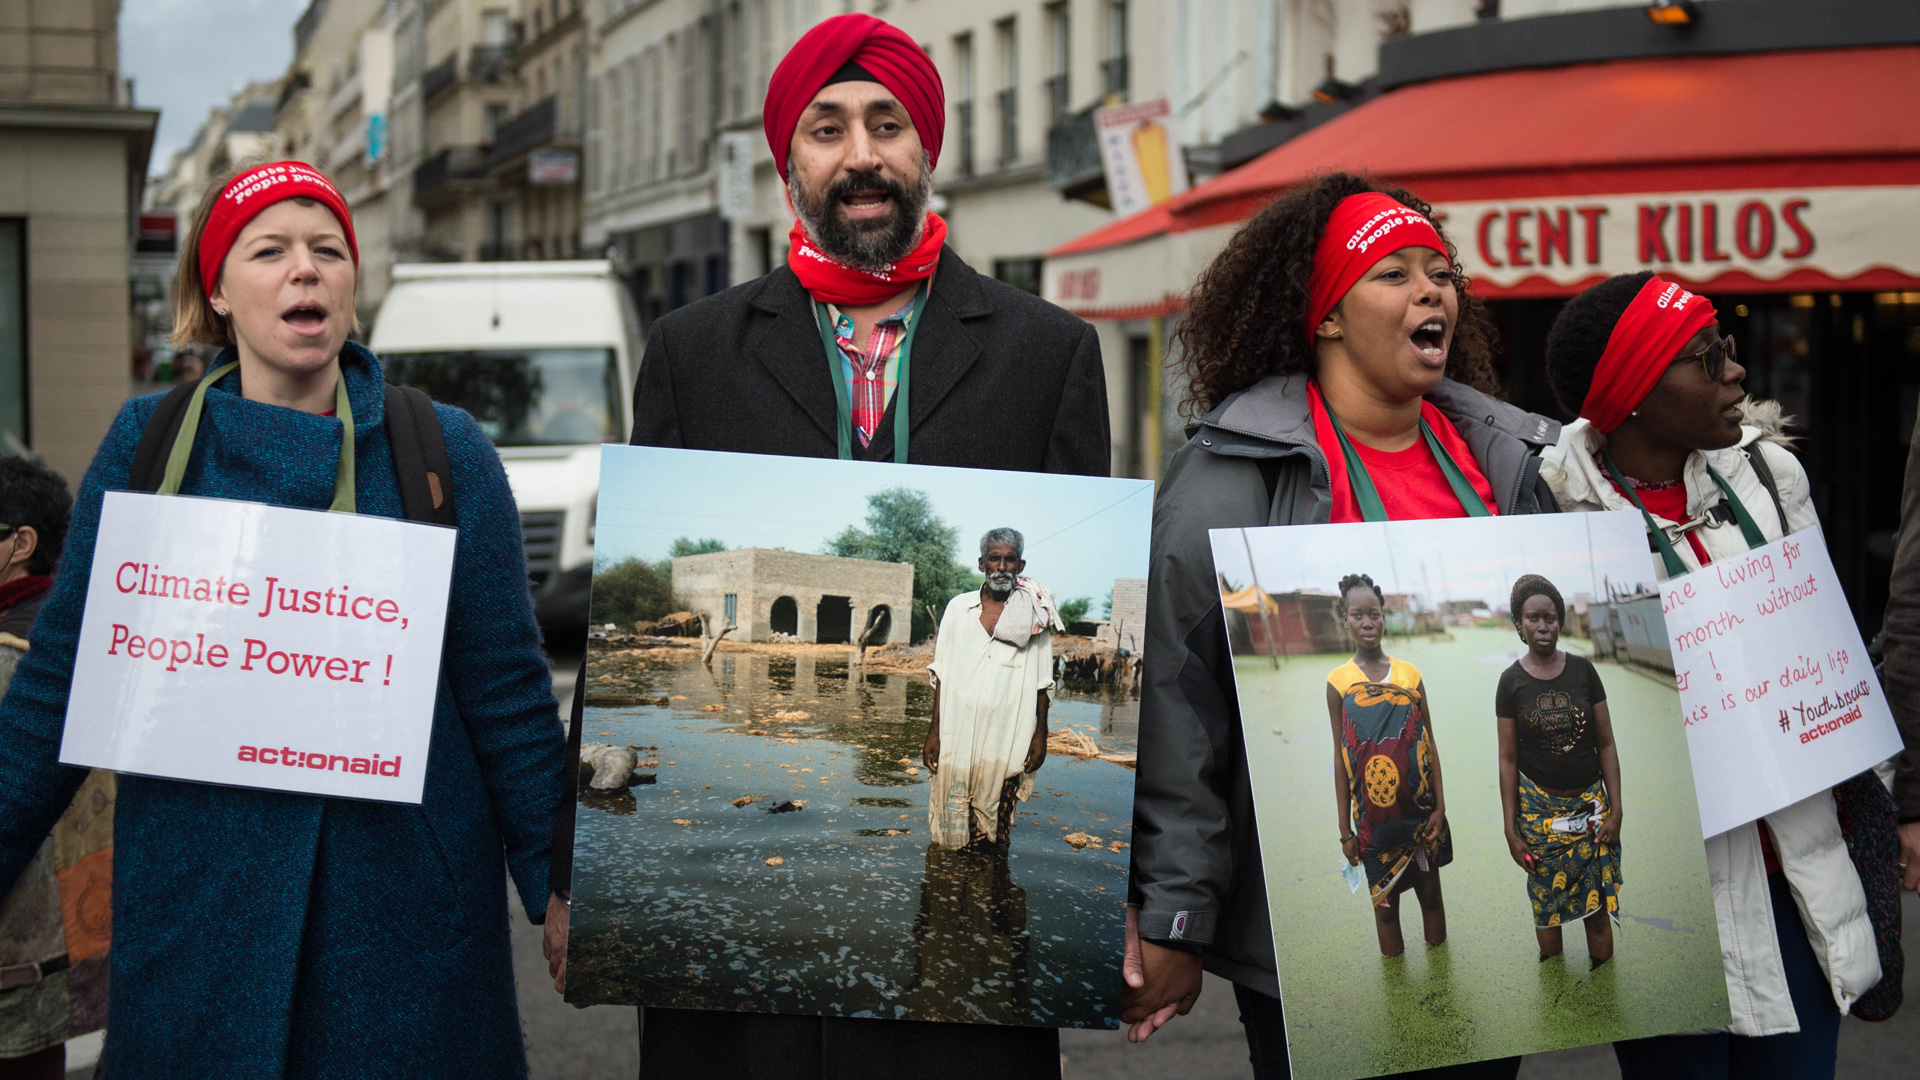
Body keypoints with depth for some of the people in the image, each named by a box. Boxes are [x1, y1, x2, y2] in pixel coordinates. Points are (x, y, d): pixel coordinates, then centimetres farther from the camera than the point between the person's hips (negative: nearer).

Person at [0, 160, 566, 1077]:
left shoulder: (442, 448, 0)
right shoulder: (149, 441, 2)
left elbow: (507, 691, 1)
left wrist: (559, 891, 1)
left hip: (406, 899, 0)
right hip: (195, 899, 1)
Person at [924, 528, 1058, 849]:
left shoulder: (1035, 615, 4)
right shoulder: (959, 608, 8)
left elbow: (1041, 682, 7)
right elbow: (942, 675, 8)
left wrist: (1040, 734, 2)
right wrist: (934, 731, 3)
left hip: (1006, 738, -1)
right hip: (958, 735, 1)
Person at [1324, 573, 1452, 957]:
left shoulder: (1409, 675, 0)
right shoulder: (1339, 681, -3)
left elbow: (1429, 746, 4)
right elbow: (1341, 757, 0)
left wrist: (1440, 807, -2)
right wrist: (1345, 829, 0)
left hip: (1420, 811, 1)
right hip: (1374, 819, -1)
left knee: (1430, 891, 11)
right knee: (1385, 901, 7)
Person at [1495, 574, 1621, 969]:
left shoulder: (1583, 670, 2)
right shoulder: (1512, 681, -1)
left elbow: (1606, 744, 4)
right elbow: (1508, 759, 0)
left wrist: (1615, 810, -2)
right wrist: (1511, 831, -3)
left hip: (1590, 808, 1)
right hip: (1539, 811, -1)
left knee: (1598, 908, 1)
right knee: (1548, 909, 3)